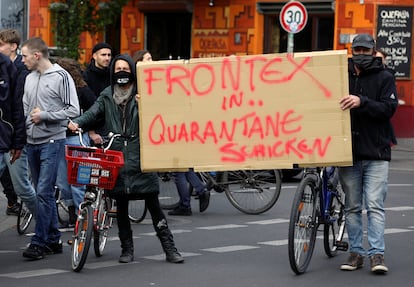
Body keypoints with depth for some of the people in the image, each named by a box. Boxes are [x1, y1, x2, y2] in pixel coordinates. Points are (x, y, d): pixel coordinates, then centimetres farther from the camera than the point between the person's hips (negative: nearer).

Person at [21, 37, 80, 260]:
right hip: (33, 142, 7)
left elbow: (73, 110, -10)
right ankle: (53, 239, 18)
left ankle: (39, 242, -9)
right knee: (44, 193, 10)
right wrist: (22, 133, 7)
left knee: (44, 192, -11)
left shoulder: (61, 77, -7)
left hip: (52, 141, -7)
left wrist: (44, 115, -13)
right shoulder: (30, 78, 13)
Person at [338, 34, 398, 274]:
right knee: (352, 207, 6)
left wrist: (362, 102, -25)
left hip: (376, 154, -3)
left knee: (375, 206, -9)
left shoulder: (384, 78, 3)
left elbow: (389, 108, -11)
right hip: (349, 152, 3)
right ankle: (356, 252, 12)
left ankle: (377, 254, -10)